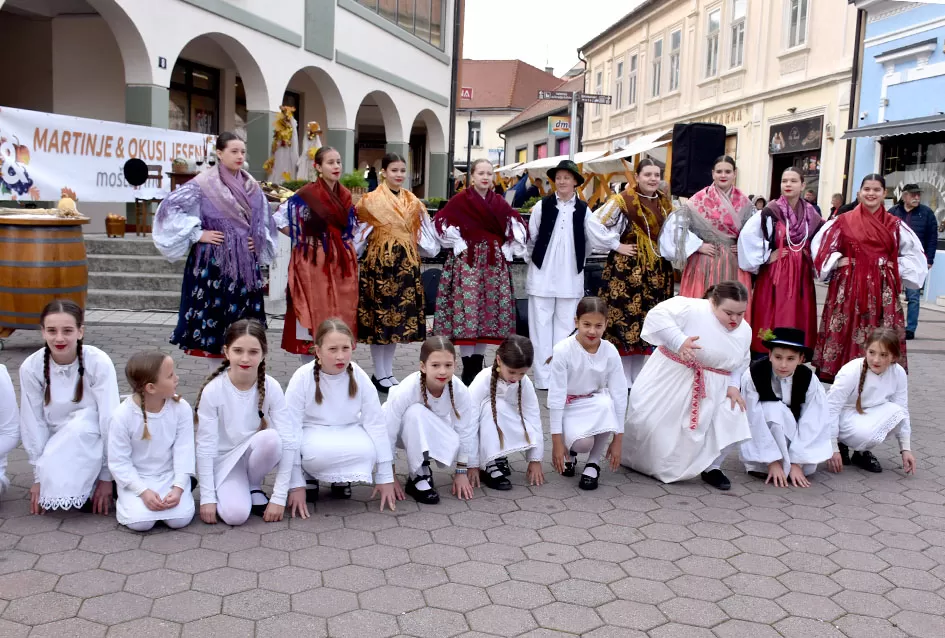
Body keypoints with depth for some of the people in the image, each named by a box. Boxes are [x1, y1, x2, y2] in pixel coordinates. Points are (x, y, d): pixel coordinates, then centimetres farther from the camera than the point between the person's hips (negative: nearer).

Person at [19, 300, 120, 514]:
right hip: (57, 445, 2)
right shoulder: (31, 367, -13)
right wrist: (39, 476, -7)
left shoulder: (99, 362, -21)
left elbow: (109, 419, -19)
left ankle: (86, 492, -16)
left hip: (92, 439, -2)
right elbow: (32, 424, -7)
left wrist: (106, 476, -18)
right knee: (53, 478, -29)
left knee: (82, 423, -35)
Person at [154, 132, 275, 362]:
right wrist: (197, 234, -13)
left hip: (245, 262, 5)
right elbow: (170, 207, -12)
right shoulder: (204, 183, -9)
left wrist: (258, 240, 5)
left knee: (242, 314, 8)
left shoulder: (252, 186, 8)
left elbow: (265, 221, 21)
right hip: (214, 261, -5)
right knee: (216, 310, 0)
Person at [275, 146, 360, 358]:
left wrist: (350, 251, 10)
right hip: (314, 263, -5)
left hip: (342, 265, 5)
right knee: (313, 312, -3)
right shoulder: (307, 194, -8)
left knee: (340, 314, 6)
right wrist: (302, 237, -5)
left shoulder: (345, 195, 10)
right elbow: (278, 217, -5)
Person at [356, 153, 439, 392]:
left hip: (406, 263, 5)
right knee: (379, 313, -2)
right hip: (379, 262, -5)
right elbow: (358, 229, -1)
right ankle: (379, 374, 7)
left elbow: (422, 233, 16)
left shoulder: (413, 202, 11)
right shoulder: (371, 200, -2)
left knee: (399, 315, 7)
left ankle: (388, 372, 17)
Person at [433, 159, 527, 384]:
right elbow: (441, 223, -6)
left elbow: (517, 228, 14)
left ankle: (478, 364, 13)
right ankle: (468, 369, -1)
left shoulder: (500, 203, 11)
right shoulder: (460, 200, -1)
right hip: (467, 262, -4)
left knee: (489, 310, 4)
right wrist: (458, 245, -8)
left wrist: (507, 249, 4)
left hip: (495, 263, 4)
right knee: (467, 308, -7)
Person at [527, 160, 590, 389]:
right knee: (541, 325, 1)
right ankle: (543, 377, 7)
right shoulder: (542, 206, 0)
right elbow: (531, 238, 4)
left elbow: (587, 244, 9)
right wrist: (534, 262, 7)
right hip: (542, 274, -1)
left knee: (565, 326, 5)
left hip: (571, 277, 1)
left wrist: (577, 265, 10)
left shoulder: (583, 210, 3)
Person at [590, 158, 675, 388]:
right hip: (627, 270, -6)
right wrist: (615, 245, -11)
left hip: (657, 271, 6)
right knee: (625, 317, -5)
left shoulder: (665, 202, 11)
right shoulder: (623, 201, -8)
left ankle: (641, 377, 18)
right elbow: (595, 223, -13)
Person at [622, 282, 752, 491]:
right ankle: (641, 459, 26)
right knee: (651, 421, -6)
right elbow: (657, 316, -28)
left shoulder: (745, 331, 1)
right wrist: (679, 341, -38)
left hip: (712, 389, 4)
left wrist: (733, 386, -5)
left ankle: (711, 467, 10)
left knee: (732, 422, -12)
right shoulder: (692, 309, -21)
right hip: (670, 379, -4)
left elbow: (739, 365, 13)